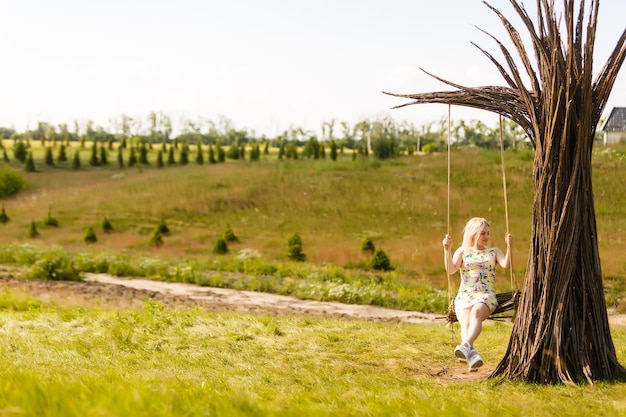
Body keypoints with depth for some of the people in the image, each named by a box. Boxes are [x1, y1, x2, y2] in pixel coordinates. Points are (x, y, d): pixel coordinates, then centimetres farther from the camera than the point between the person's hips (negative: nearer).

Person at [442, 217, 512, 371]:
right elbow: (451, 270, 3)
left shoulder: (494, 252, 21)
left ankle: (465, 345, -61)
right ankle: (472, 354, -57)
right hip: (464, 295, 1)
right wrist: (447, 249, -9)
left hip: (486, 296, 0)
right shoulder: (462, 251, 19)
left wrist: (509, 246, -12)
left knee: (476, 312, -37)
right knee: (465, 321, -33)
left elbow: (506, 264, 0)